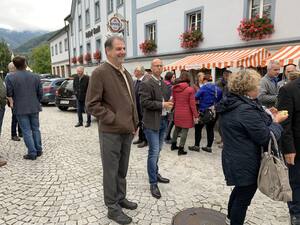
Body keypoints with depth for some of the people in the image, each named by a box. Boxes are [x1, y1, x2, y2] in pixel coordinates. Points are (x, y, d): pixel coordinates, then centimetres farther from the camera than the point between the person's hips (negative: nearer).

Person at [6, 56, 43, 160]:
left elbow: (9, 94, -6)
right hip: (34, 107, 3)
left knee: (26, 131, 2)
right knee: (36, 129, 14)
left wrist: (12, 103, 12)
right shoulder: (35, 76, 2)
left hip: (20, 108, -3)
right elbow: (40, 93, 4)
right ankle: (39, 150, 19)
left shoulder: (10, 78, -7)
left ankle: (32, 153, 3)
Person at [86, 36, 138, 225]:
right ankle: (113, 207, 23)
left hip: (127, 131, 7)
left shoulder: (126, 73, 13)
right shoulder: (100, 72, -12)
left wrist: (134, 124, 13)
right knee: (111, 171, 7)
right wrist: (114, 120, -17)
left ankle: (121, 198, 38)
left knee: (122, 169, 19)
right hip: (111, 132, -7)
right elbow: (92, 104, -15)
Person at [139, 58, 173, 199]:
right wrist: (162, 105, -19)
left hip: (163, 121, 8)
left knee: (157, 151, 19)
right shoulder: (146, 84, -10)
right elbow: (144, 102, -19)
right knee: (154, 152, -4)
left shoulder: (165, 84, 15)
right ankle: (153, 183, 7)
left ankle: (155, 174, 36)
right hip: (152, 122, -7)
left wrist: (169, 104, 1)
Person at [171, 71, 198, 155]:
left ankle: (173, 144, 33)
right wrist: (195, 115, -6)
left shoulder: (174, 88, 0)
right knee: (184, 131, 3)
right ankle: (181, 149, 8)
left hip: (177, 113, 5)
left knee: (177, 129, 21)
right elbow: (192, 104, -12)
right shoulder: (190, 89, -13)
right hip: (186, 113, -5)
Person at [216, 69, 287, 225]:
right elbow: (265, 137, -21)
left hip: (233, 158, 10)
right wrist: (276, 122, -5)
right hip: (245, 163, -10)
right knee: (244, 195, 10)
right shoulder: (246, 110, -27)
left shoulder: (230, 105, 2)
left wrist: (269, 118, 3)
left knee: (240, 189, 28)